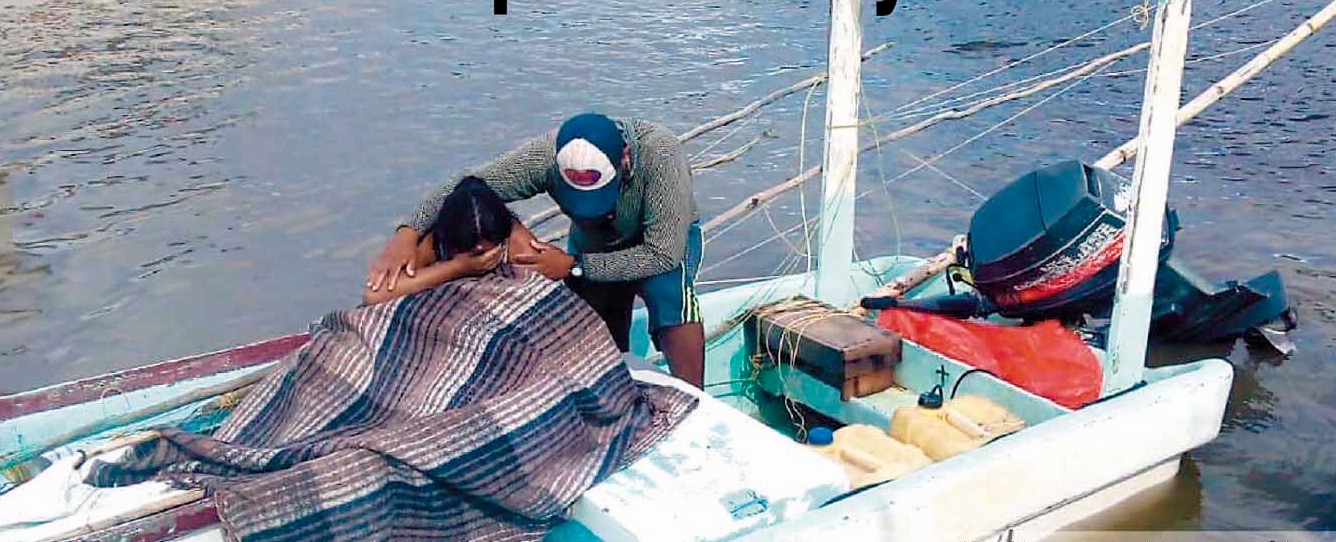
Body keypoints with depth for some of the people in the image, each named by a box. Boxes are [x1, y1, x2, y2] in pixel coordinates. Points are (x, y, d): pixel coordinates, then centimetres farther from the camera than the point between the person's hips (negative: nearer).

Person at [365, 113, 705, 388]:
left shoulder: (660, 155, -40)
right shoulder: (547, 154, -32)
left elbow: (664, 254, -36)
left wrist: (574, 265, -36)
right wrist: (408, 231, -41)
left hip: (665, 238, -3)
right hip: (594, 241, 3)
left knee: (671, 296, -32)